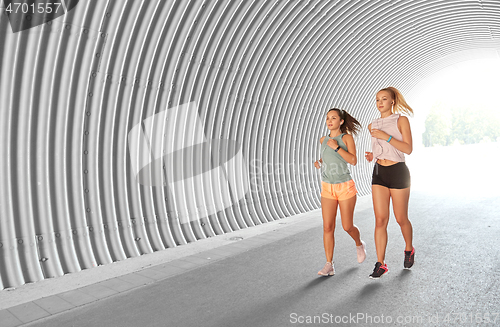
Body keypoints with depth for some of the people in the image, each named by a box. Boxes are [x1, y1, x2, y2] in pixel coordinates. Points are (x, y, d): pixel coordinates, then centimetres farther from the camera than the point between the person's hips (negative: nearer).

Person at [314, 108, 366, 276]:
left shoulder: (347, 137, -6)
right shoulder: (323, 140, 7)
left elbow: (353, 161, -15)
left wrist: (336, 147, -20)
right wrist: (319, 162, 5)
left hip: (345, 187, -3)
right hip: (327, 188, 4)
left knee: (347, 227, 4)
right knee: (328, 227, -4)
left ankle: (359, 244, 38)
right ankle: (329, 265, 2)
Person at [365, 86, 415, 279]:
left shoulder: (401, 120, -3)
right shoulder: (373, 126, 11)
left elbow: (408, 149, -13)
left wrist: (385, 136, -21)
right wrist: (372, 155, 4)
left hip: (398, 172, -4)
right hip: (379, 173, 4)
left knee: (401, 218, 7)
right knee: (380, 219, -3)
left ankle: (409, 250, 37)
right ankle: (380, 264, 2)